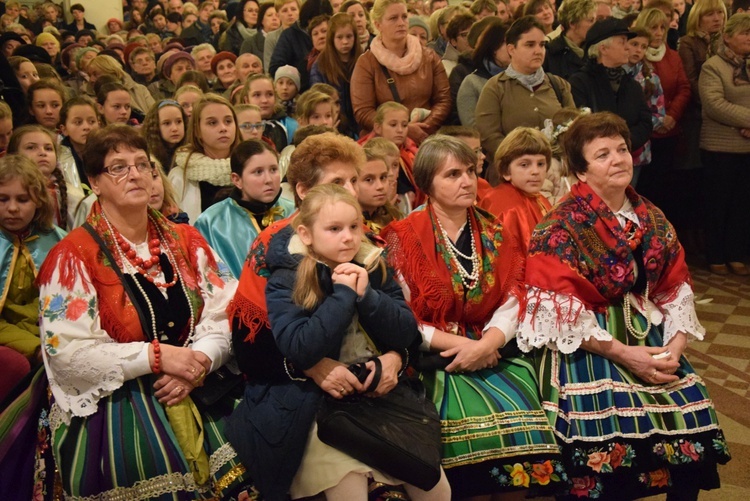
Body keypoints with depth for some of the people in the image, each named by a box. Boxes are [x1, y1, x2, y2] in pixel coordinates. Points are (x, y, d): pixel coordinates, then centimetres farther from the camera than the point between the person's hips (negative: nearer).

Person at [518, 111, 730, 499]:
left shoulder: (652, 221, 9)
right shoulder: (560, 229, -10)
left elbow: (677, 290, 10)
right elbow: (559, 310, -15)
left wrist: (674, 346, -7)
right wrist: (622, 353, -17)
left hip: (649, 337, 6)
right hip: (584, 345, -5)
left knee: (691, 420, -11)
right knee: (614, 428, -25)